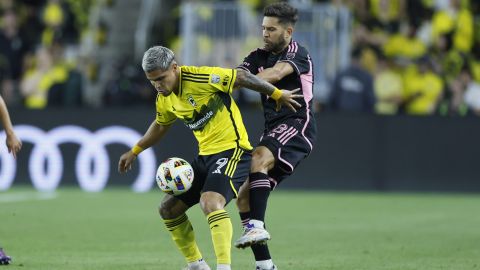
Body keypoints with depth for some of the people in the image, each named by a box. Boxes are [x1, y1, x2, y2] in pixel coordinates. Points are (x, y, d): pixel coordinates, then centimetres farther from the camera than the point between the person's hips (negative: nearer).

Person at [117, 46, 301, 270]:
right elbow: (160, 125, 26)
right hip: (205, 156, 9)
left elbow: (241, 77, -13)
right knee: (168, 209, 8)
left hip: (232, 150, -9)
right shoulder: (164, 99, 5)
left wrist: (277, 94, -6)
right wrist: (134, 152, 31)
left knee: (210, 203, -32)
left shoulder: (199, 78, -20)